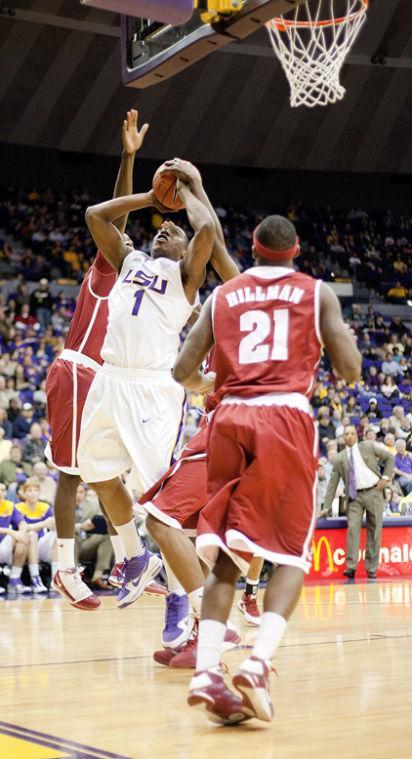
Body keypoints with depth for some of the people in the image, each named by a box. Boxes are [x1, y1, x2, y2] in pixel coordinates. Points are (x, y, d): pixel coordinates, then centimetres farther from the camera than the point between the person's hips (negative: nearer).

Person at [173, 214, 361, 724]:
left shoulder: (222, 295, 16)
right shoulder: (317, 293, 11)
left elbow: (184, 372, 11)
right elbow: (351, 371, 6)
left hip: (230, 419, 3)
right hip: (286, 418, -2)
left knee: (226, 556, 9)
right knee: (291, 553, 5)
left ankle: (206, 671, -7)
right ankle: (259, 662, -16)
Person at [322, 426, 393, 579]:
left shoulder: (369, 447, 6)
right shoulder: (340, 459, 6)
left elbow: (389, 457, 13)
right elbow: (332, 483, 8)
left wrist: (386, 477, 0)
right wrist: (327, 506, 4)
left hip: (373, 492, 0)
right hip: (355, 496, 0)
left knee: (374, 531, 1)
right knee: (353, 528, -15)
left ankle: (371, 569, 8)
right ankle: (351, 567, -15)